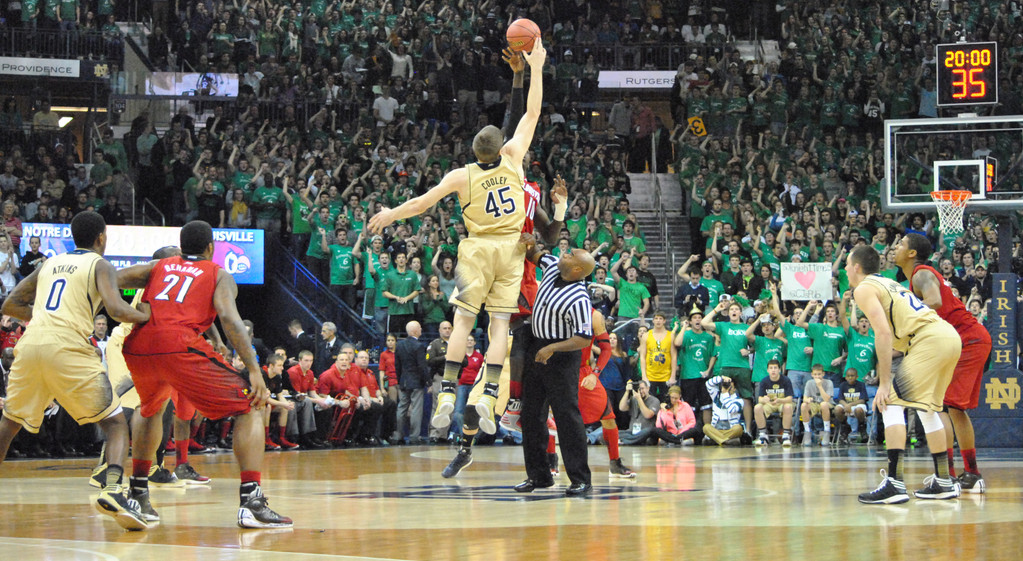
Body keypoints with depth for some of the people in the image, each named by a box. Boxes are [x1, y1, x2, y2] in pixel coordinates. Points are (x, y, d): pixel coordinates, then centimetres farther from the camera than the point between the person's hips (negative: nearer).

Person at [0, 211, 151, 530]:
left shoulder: (50, 263, 25)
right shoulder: (100, 265, 10)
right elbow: (116, 309, -7)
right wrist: (147, 317, 10)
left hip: (30, 344, 5)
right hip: (68, 348, -4)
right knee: (115, 424, 3)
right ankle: (113, 491, -20)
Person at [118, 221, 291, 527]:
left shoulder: (158, 267, 29)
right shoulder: (219, 275, 18)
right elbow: (229, 318, -1)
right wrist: (255, 371, -7)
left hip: (137, 348, 5)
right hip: (178, 346, -5)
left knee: (151, 409, 37)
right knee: (250, 408, 3)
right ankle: (251, 502, -15)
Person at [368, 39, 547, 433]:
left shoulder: (462, 177, -9)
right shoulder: (513, 158, -6)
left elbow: (422, 202, -2)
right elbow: (532, 113, 1)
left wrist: (390, 215, 15)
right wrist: (536, 68, 6)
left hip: (478, 249, -1)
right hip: (510, 248, 1)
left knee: (463, 320, 0)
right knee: (500, 324, -2)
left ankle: (447, 394, -8)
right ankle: (488, 396, -13)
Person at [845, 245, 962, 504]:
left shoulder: (864, 289, 1)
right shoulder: (889, 283, 28)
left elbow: (884, 332, -12)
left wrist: (885, 382, -13)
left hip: (930, 340, -9)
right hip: (951, 336, 9)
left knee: (892, 403, -8)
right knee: (927, 407, 23)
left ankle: (894, 483, -18)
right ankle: (944, 481, 26)